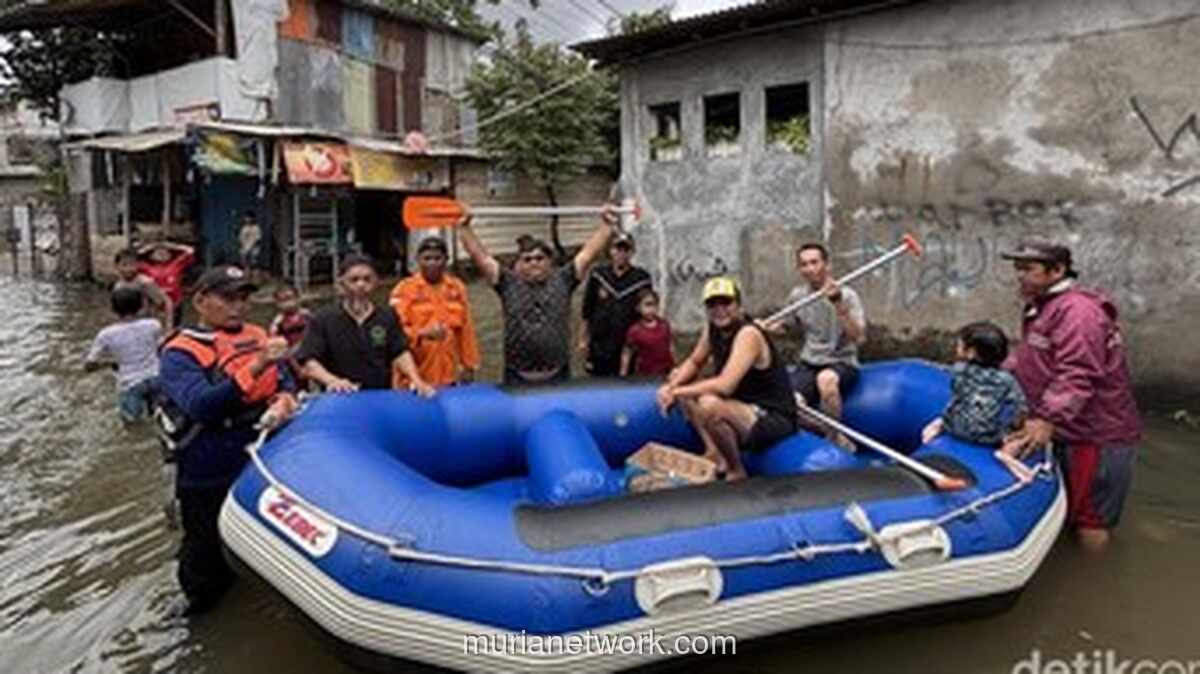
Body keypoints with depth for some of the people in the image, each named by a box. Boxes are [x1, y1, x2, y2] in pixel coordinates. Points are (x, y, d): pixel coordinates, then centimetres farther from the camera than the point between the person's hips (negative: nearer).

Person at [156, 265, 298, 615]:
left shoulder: (257, 337, 3)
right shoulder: (180, 353, -12)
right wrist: (255, 367, -35)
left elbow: (285, 383, 8)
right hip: (208, 482, -5)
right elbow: (200, 406, -27)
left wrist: (284, 401, -16)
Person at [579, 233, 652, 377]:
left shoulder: (642, 278, -2)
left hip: (628, 349, -1)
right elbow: (586, 311, 7)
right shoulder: (598, 275, 1)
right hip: (599, 347, 1)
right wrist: (583, 339, 7)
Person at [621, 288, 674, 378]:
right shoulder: (635, 330, -15)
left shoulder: (664, 325, -3)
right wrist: (623, 375, -8)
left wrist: (674, 367, 11)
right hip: (644, 375, -4)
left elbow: (670, 346, 9)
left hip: (664, 373, 4)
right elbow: (626, 353, -9)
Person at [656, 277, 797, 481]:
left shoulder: (748, 334, -23)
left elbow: (725, 386, -33)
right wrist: (672, 386, -7)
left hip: (776, 419, -9)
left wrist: (678, 392, -25)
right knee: (679, 378, 8)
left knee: (709, 405, -35)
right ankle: (713, 452, 4)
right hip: (746, 407, 9)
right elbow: (694, 363, 14)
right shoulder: (712, 329, 1)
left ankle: (737, 472, -10)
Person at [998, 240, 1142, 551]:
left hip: (1095, 437, -10)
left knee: (1091, 525, 1)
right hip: (1067, 433, 10)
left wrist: (1048, 420, -38)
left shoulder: (1077, 309, -21)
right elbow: (1027, 358, 26)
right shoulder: (1039, 308, 14)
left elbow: (1077, 376, -32)